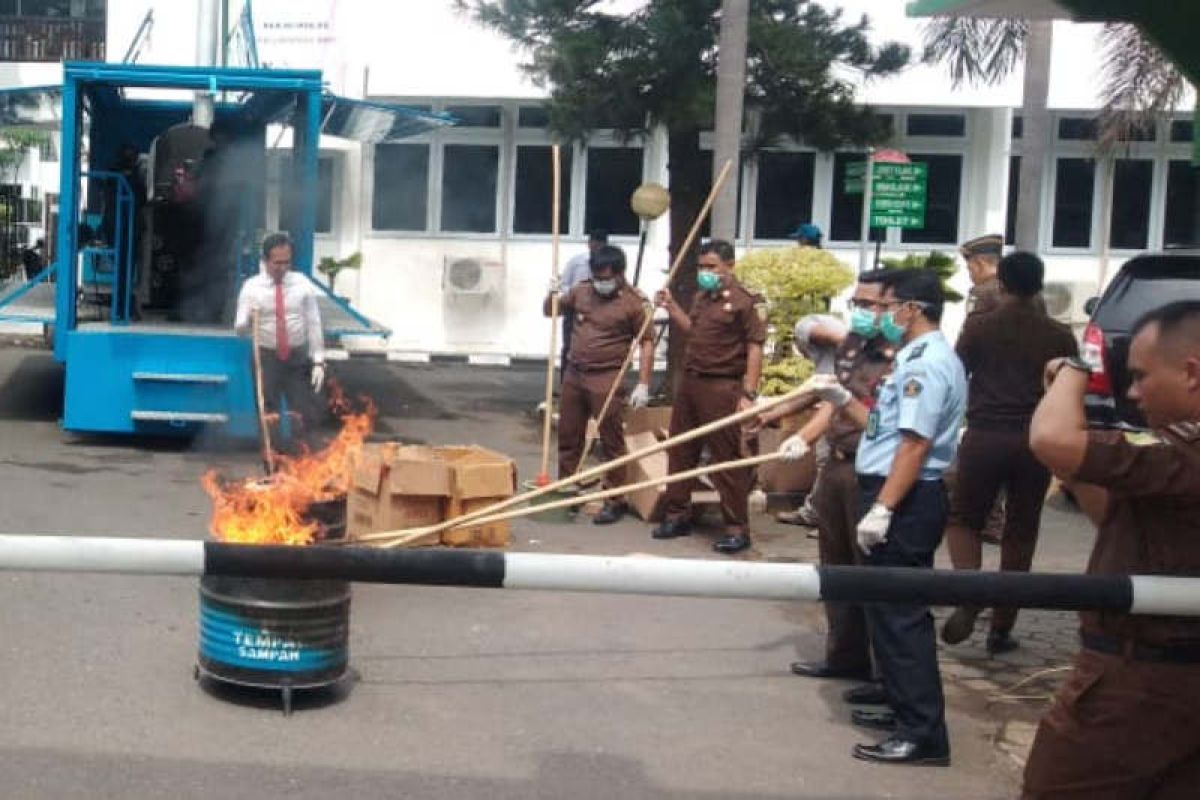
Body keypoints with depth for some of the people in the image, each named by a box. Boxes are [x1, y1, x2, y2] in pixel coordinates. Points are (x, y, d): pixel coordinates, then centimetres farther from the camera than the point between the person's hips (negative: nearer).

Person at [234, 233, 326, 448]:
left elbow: (313, 323, 1)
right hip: (266, 358, -1)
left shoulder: (302, 284, -2)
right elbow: (239, 328, -8)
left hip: (298, 358, 1)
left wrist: (319, 361, -4)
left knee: (308, 416, 0)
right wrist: (248, 319, -32)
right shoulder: (252, 287, -5)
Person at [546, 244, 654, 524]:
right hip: (573, 375, 6)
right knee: (568, 437, 13)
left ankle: (615, 501, 6)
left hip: (606, 379, -6)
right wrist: (552, 295, -3)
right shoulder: (581, 291, 7)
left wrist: (643, 385, -14)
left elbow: (646, 344, -9)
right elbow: (550, 311, 20)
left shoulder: (635, 302, -9)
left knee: (612, 441, -1)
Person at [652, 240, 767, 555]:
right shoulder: (701, 298, 13)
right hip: (689, 382, 8)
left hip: (721, 388, -8)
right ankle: (677, 515, 27)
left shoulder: (745, 301, -11)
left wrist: (748, 393, -19)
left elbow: (755, 349, -14)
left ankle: (737, 528, 4)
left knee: (727, 459, -4)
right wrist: (671, 307, 15)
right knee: (680, 452, 14)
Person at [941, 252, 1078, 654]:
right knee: (1020, 534, 11)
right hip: (1035, 442, 1)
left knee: (963, 519, 14)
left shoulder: (978, 326, -2)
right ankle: (1001, 629, 14)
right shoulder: (1060, 336, 2)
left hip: (984, 437, -1)